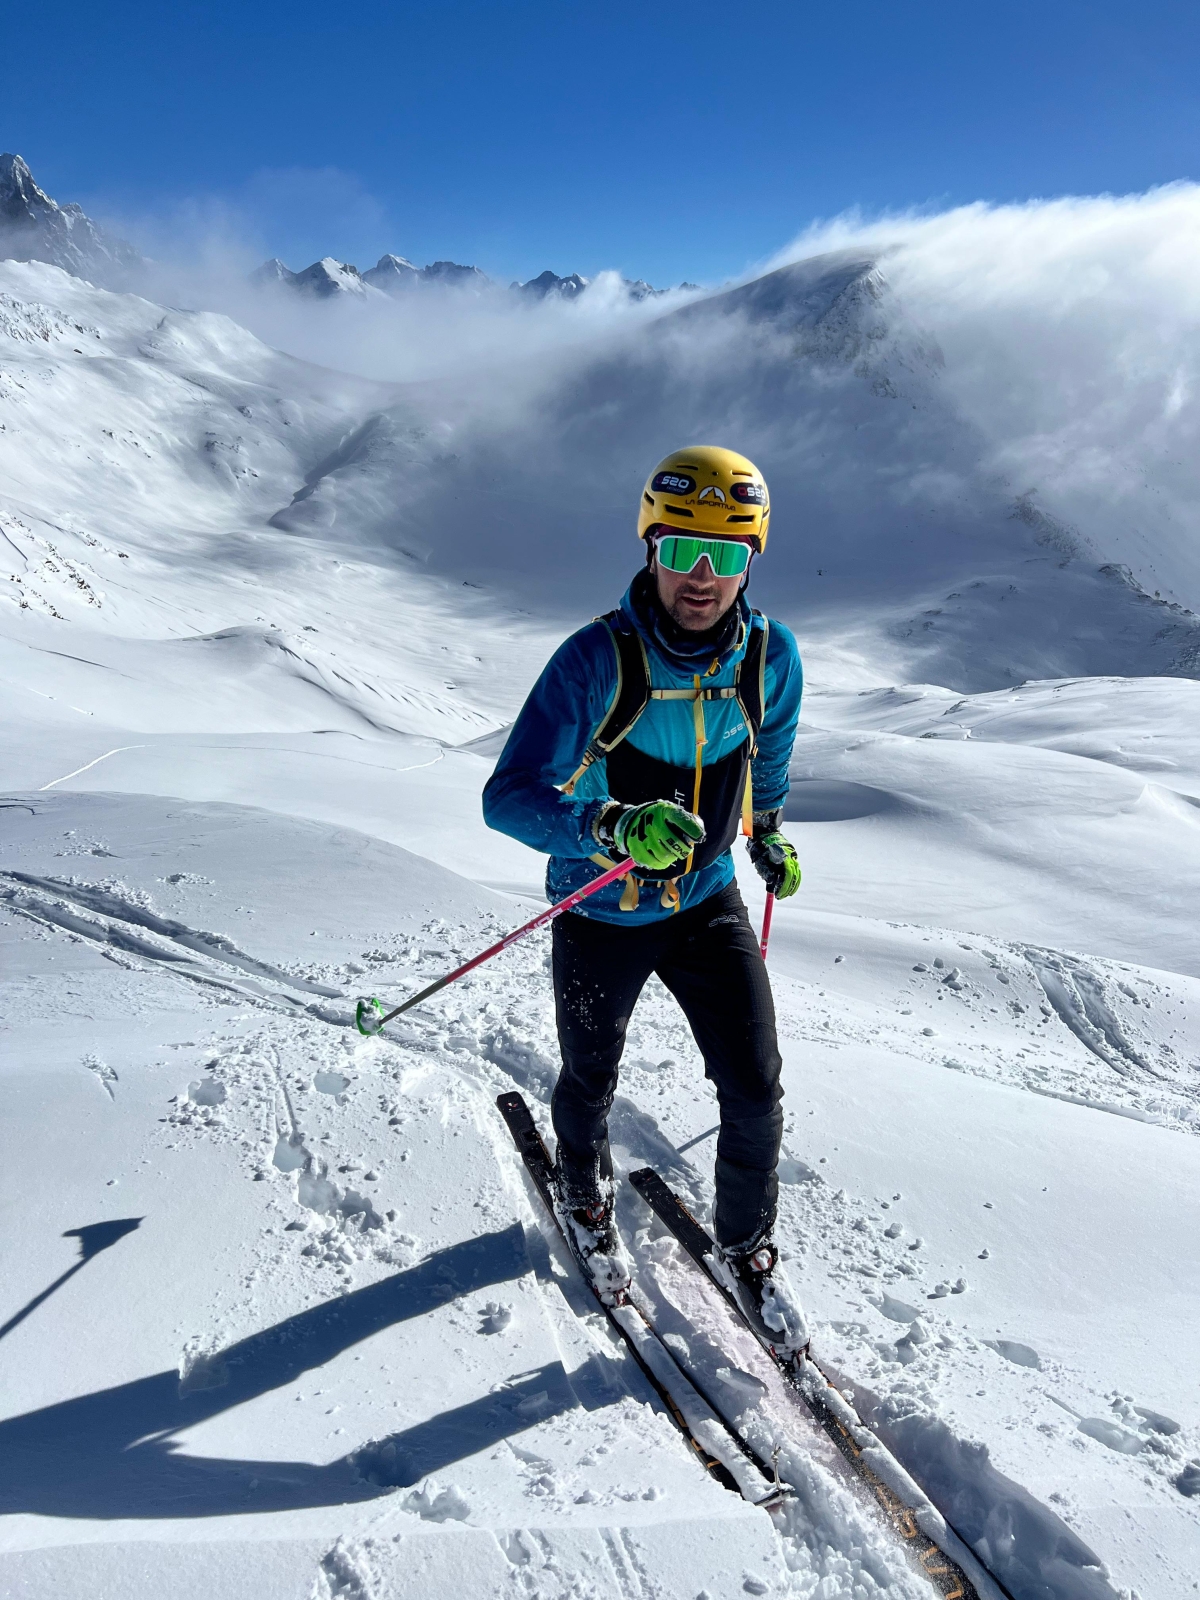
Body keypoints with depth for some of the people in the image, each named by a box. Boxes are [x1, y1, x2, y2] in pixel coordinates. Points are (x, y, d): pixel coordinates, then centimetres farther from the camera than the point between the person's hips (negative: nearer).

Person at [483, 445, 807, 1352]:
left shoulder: (771, 656, -14)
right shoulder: (597, 660, -28)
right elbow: (510, 798, -32)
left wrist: (768, 833, 20)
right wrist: (614, 825, -49)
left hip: (709, 903, 3)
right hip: (600, 913, -2)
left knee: (757, 1093, 2)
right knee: (590, 1083, 20)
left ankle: (746, 1251, 31)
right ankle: (586, 1197, 54)